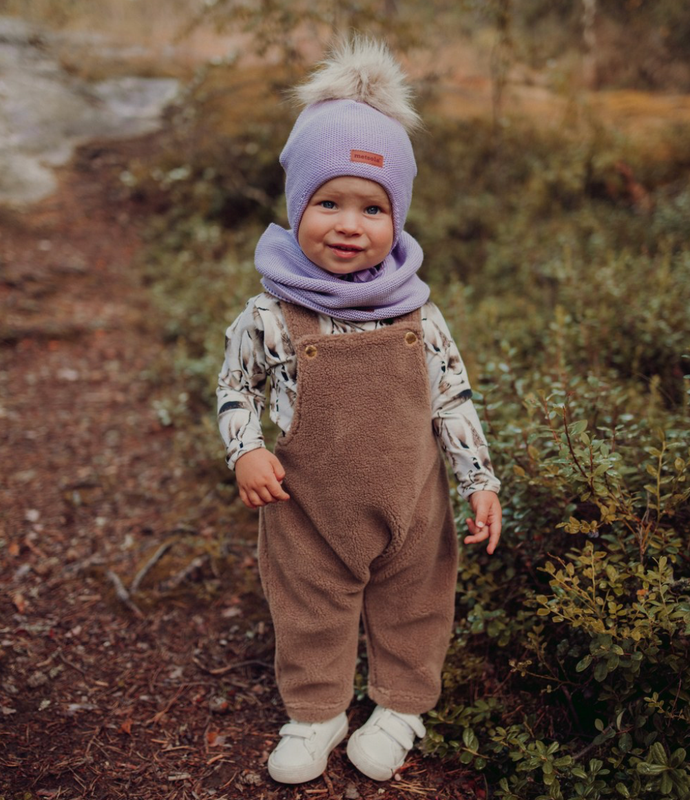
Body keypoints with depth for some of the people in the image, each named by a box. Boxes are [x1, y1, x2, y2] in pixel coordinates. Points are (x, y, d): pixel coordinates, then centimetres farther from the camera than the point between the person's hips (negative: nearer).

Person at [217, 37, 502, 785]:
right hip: (310, 507, -1)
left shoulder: (416, 314, -9)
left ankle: (400, 705, 43)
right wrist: (245, 452, -16)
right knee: (311, 612, 16)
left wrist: (479, 480, -2)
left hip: (410, 502, 2)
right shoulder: (271, 316, -14)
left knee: (411, 607, 19)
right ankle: (315, 714, 40)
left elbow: (453, 399, -1)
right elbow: (235, 388, 0)